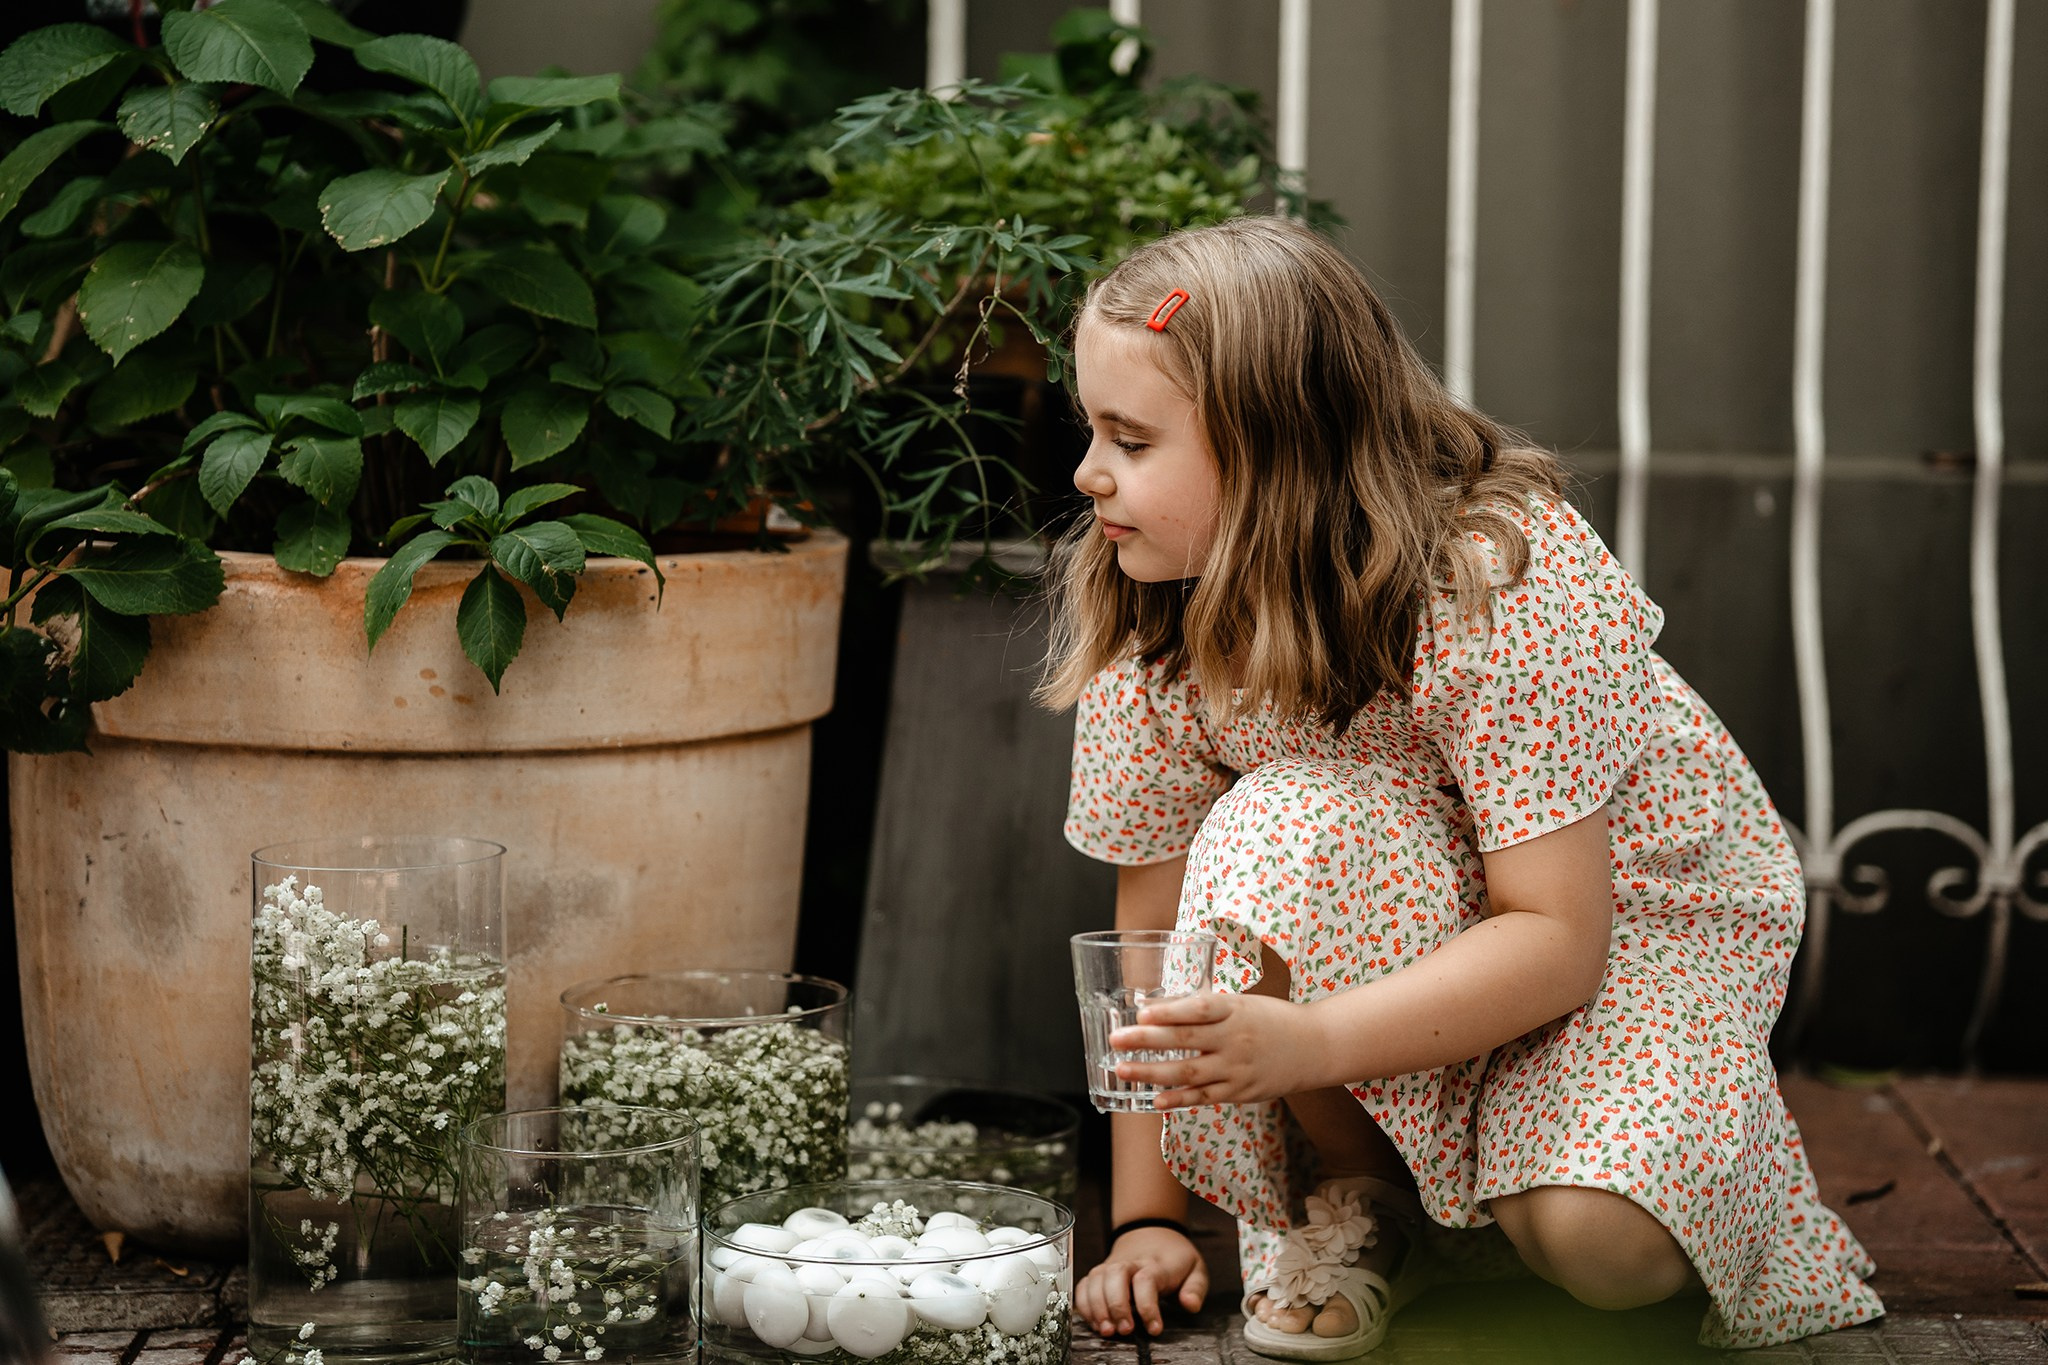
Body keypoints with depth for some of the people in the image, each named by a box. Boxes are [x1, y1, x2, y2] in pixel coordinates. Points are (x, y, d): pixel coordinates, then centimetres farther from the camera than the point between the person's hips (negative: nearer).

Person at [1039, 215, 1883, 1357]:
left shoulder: (1507, 580, -28)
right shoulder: (1146, 615, -13)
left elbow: (1557, 937, -30)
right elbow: (1154, 919, -6)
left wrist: (1306, 1042, -45)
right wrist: (1147, 1219, -11)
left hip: (1635, 913, -3)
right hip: (1417, 917, 3)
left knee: (1597, 1239, -33)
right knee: (1272, 836, -33)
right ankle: (1363, 1194, -9)